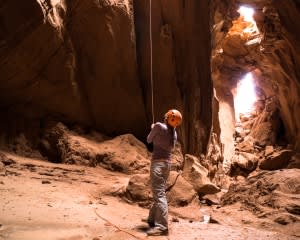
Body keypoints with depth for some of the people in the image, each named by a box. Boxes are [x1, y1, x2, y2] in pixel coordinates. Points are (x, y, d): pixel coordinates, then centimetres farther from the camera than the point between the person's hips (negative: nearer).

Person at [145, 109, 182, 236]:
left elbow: (149, 140, 4)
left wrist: (152, 129, 24)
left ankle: (162, 226, -16)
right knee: (159, 192, 18)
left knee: (159, 194, -12)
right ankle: (152, 219, 31)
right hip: (167, 163, 8)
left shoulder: (159, 126, -9)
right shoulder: (174, 133, 11)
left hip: (158, 163, -8)